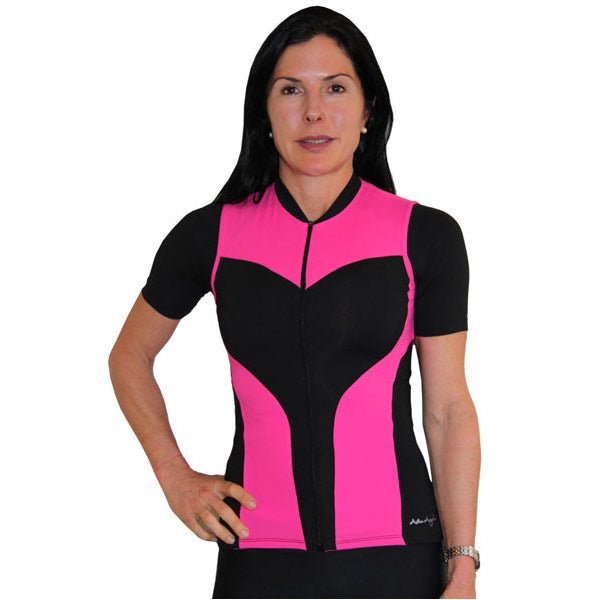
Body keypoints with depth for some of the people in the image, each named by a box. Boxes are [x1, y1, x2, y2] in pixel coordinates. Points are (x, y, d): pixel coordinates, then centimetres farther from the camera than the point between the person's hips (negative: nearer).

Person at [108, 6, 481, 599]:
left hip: (395, 551, -1)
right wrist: (174, 476, 6)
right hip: (259, 551, 1)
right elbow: (130, 356, 17)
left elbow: (448, 410, 1)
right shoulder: (210, 234, 3)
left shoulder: (426, 237, 0)